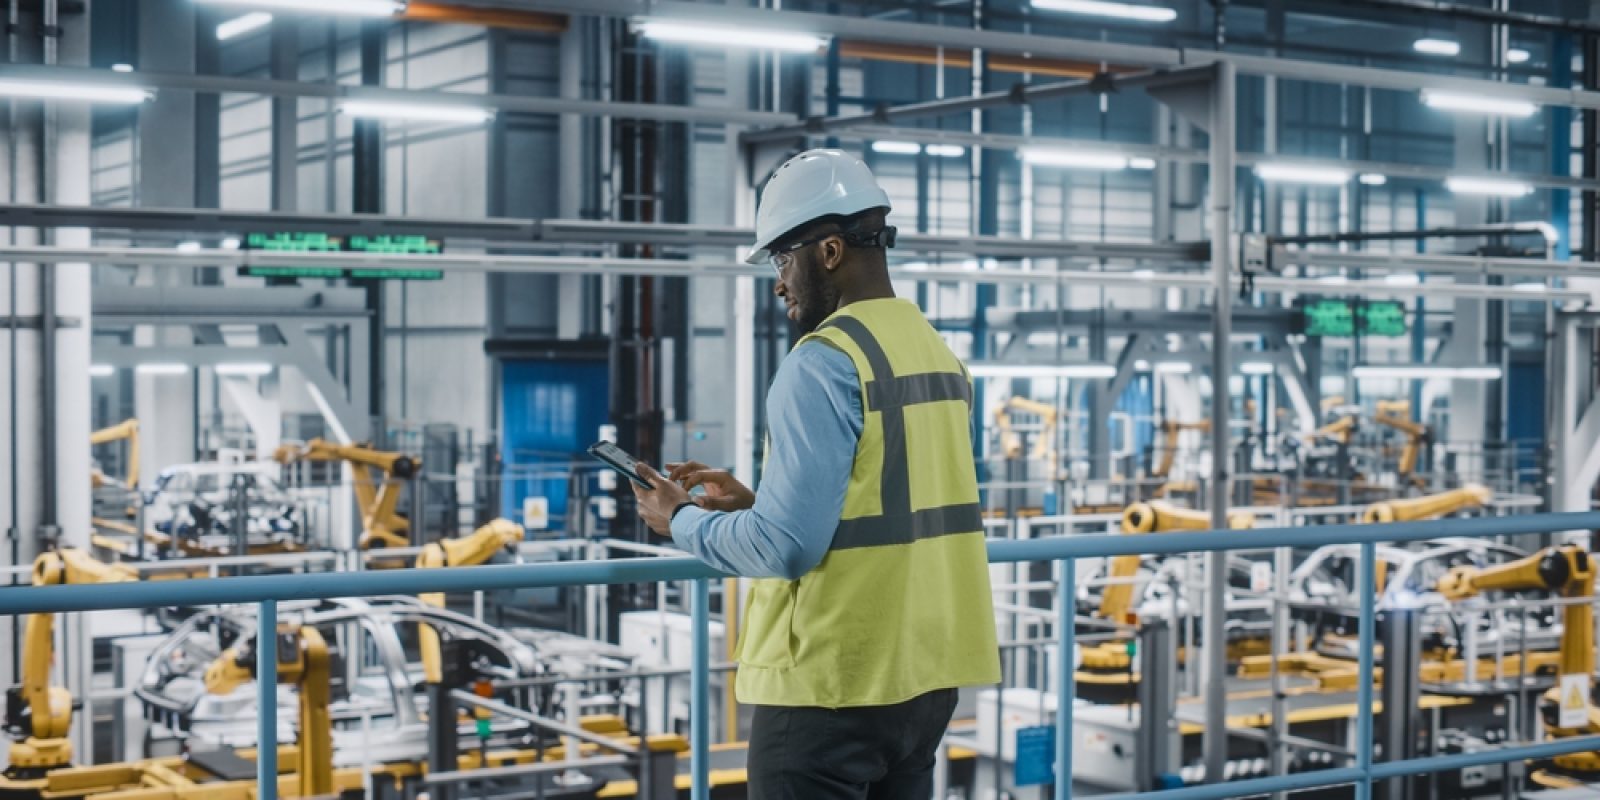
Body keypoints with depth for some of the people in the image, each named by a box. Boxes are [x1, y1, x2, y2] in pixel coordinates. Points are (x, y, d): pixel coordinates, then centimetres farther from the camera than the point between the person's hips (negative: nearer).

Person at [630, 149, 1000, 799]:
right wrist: (752, 502, 15)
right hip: (924, 674, 8)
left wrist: (683, 519, -3)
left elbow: (786, 545, -20)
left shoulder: (824, 362, -15)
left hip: (832, 683, -8)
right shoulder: (937, 352, 10)